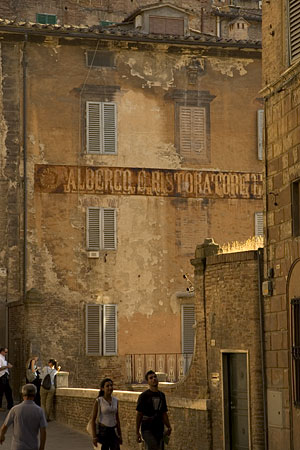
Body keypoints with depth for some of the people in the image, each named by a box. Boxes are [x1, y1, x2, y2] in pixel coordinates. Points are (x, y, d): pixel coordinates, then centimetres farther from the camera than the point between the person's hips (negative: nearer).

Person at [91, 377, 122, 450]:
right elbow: (93, 419, -6)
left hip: (113, 431, 4)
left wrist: (120, 435, 13)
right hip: (102, 431, -4)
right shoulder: (98, 401, -7)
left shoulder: (115, 400, 6)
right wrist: (94, 436, -11)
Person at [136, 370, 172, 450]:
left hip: (159, 430, 6)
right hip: (147, 430, -6)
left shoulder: (161, 395, 13)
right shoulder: (144, 396, -5)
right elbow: (139, 414, -4)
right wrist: (137, 432, -6)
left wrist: (169, 427, 6)